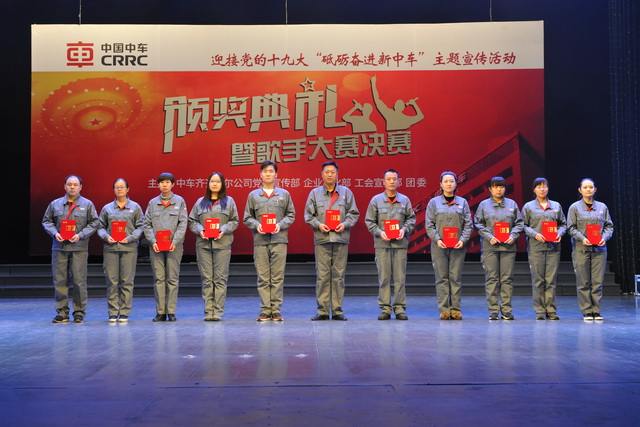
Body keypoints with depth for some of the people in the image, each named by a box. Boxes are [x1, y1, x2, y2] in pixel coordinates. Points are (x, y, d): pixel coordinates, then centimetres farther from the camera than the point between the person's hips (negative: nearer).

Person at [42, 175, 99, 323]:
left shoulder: (87, 204, 5)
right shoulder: (55, 204, 11)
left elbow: (94, 223, 3)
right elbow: (46, 221, 14)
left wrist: (81, 235, -9)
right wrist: (54, 233, -4)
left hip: (79, 247, -2)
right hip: (59, 247, 2)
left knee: (79, 280, -2)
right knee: (60, 280, 3)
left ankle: (79, 313, 6)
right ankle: (62, 312, 11)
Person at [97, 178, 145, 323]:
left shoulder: (135, 207, 8)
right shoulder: (107, 208, 12)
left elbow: (140, 227, 4)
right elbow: (100, 227, 12)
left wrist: (130, 238, -10)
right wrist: (106, 237, -7)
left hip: (129, 248, -1)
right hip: (110, 248, 1)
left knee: (127, 281, -1)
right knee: (111, 282, 0)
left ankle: (124, 313, 5)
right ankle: (112, 313, 7)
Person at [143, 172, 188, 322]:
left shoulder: (179, 201, 6)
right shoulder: (152, 202, 11)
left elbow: (183, 223, -1)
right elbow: (147, 224, 7)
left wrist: (175, 241, -10)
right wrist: (153, 241, -7)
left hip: (174, 245, -2)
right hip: (156, 246, 2)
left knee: (173, 278, 0)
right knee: (158, 278, 1)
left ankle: (171, 311, 5)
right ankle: (160, 312, 6)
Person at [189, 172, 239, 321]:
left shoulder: (229, 201, 9)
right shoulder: (200, 202, 14)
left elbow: (234, 221, 5)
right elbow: (192, 221, 12)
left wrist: (223, 230, -11)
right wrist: (200, 230, -8)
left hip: (222, 243, -2)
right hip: (203, 243, 2)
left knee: (220, 278, -3)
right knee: (206, 278, 1)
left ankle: (218, 311, 0)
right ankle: (208, 311, 4)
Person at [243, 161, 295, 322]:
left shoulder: (284, 194, 11)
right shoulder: (253, 195, 12)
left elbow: (291, 215, 11)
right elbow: (247, 218, 12)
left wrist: (281, 225, -7)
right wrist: (256, 225, -7)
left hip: (279, 240, 0)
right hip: (260, 241, 0)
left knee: (278, 277, -1)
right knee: (263, 278, 0)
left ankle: (276, 311, 4)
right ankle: (265, 311, 5)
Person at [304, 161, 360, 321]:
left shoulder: (346, 192, 11)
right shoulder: (315, 193, 11)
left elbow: (354, 213, 10)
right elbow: (308, 215, 9)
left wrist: (345, 224, -8)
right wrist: (318, 225, -8)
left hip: (341, 238, 0)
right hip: (322, 238, 0)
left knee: (339, 274, 1)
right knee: (322, 275, -2)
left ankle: (338, 310, 7)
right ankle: (322, 311, 3)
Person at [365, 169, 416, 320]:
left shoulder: (405, 200, 10)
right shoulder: (376, 200, 6)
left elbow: (411, 218, 12)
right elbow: (369, 221, 6)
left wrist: (404, 229, -6)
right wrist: (379, 232, -9)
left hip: (400, 243, 1)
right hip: (382, 243, -1)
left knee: (400, 277, 1)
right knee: (384, 277, 0)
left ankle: (399, 308, 8)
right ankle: (385, 308, 6)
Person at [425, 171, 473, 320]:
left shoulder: (462, 202, 10)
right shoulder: (434, 202, 6)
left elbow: (468, 224, 7)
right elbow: (429, 224, 2)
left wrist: (463, 240, -7)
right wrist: (437, 239, -11)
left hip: (458, 246, 1)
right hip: (439, 246, -1)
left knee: (456, 277, 1)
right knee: (441, 278, -1)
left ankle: (456, 309, 6)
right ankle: (444, 309, 3)